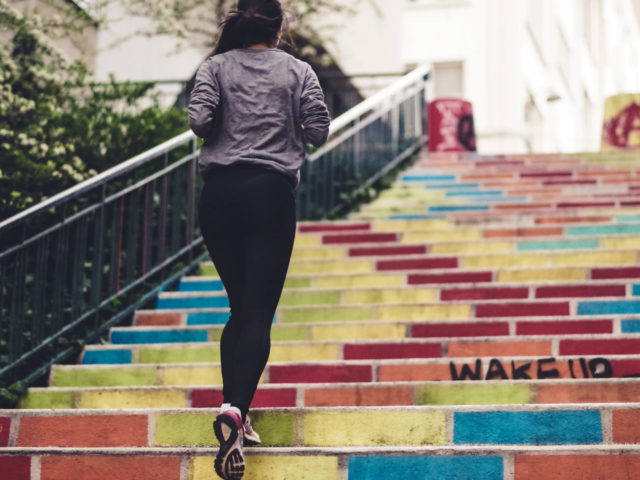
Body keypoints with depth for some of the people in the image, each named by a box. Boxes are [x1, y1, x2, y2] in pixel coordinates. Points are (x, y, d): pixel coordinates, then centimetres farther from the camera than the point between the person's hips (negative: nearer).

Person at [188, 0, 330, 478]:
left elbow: (199, 120, -8)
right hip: (272, 192, -2)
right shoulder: (298, 71, 5)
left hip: (220, 192, 2)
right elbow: (319, 131, -1)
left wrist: (223, 130, 13)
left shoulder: (216, 66, 5)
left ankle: (235, 417, 8)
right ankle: (235, 409, -26)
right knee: (259, 313, -4)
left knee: (240, 308, 14)